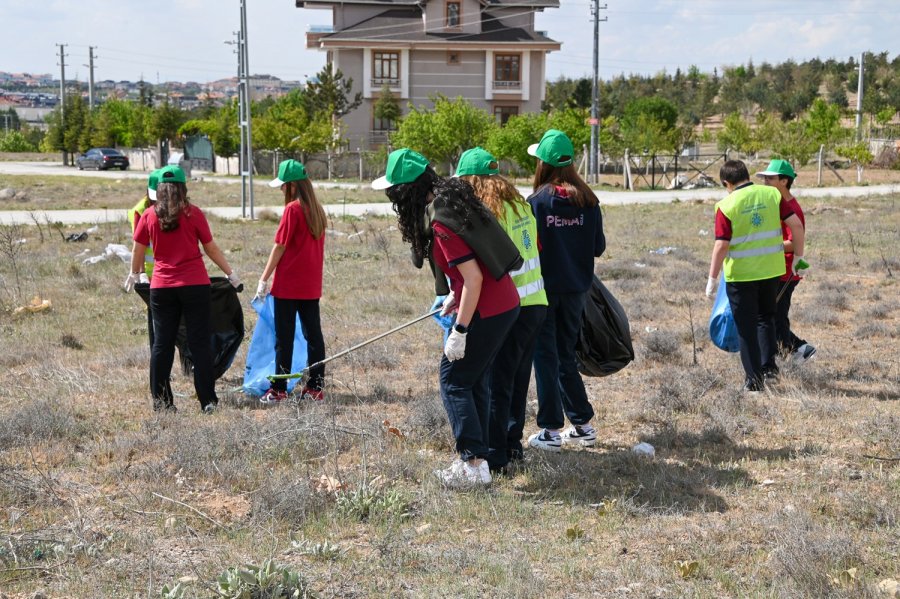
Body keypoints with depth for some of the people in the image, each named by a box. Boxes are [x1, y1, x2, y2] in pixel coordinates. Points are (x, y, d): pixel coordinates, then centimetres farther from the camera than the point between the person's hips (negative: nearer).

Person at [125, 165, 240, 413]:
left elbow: (138, 250, 11)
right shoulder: (193, 214, -3)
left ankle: (161, 401, 10)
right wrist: (230, 273, 14)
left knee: (162, 344, 8)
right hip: (195, 285, -2)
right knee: (200, 343, 2)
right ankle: (208, 401, 1)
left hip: (161, 287, 2)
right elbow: (211, 249, 1)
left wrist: (134, 274, 30)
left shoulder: (149, 216, 2)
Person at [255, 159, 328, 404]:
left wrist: (264, 279, -7)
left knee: (284, 338, -1)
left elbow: (280, 247, -12)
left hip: (288, 285, -7)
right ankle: (316, 387, 10)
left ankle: (278, 390, 2)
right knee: (313, 334, 8)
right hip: (312, 285, 7)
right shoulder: (318, 210, 8)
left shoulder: (293, 209, -13)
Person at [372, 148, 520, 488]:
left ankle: (474, 465, -1)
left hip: (486, 312, -9)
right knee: (475, 382, 16)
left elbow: (474, 277, -23)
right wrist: (456, 295, 23)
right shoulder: (451, 198, 7)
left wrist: (460, 331, -19)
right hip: (505, 304, 9)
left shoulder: (441, 223, -21)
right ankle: (477, 460, 22)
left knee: (454, 381, 0)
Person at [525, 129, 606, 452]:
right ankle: (583, 424, 20)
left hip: (543, 289, -4)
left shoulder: (536, 202, -14)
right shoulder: (588, 201, -3)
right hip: (576, 289, 4)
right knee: (566, 355, 17)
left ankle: (551, 430, 5)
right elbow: (599, 247, 3)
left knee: (546, 357, 4)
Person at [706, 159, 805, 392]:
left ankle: (754, 379, 8)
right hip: (772, 269, 4)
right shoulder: (772, 194, -1)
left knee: (746, 326, 8)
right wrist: (798, 255, 9)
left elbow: (721, 245, -15)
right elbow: (796, 224, -4)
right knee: (766, 317, 25)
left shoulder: (726, 206, -12)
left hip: (740, 274, -4)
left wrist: (712, 278, -8)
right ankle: (768, 366, 18)